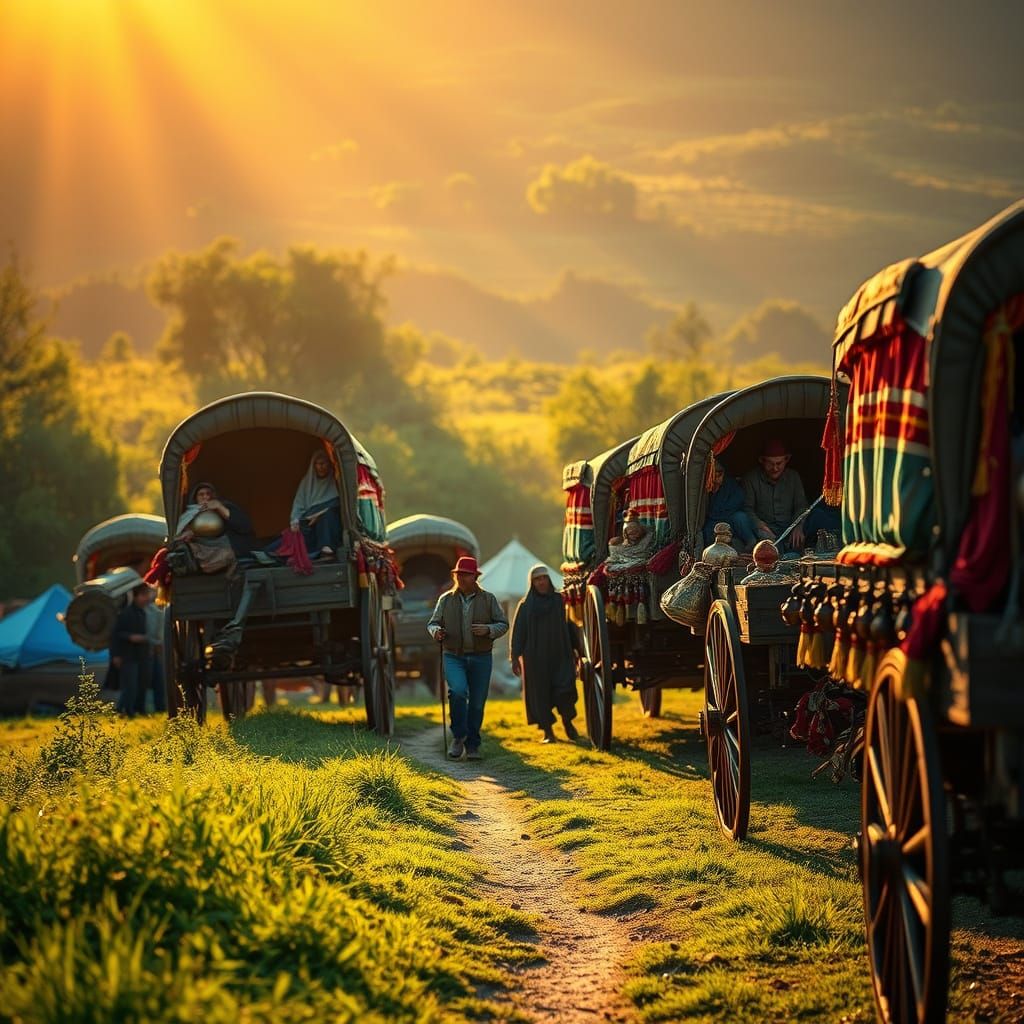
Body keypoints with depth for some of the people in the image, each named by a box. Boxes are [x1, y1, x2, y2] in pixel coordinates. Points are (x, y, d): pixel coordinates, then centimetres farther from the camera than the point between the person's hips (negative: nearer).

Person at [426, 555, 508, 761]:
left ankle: (472, 745, 17)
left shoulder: (488, 599, 3)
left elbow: (503, 624, 3)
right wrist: (436, 631, -13)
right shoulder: (446, 599, 6)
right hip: (454, 657, 0)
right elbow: (432, 623, 11)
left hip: (481, 658, 1)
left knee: (477, 703, 3)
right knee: (458, 691, -25)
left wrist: (488, 630, -18)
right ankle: (458, 737, -9)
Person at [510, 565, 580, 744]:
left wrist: (577, 648, 6)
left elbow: (570, 626, 10)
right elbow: (518, 632, 2)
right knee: (540, 694, 0)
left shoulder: (560, 600, 7)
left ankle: (568, 722, 14)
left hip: (560, 654, 0)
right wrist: (515, 658, -5)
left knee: (565, 689, -11)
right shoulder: (525, 606, 4)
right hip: (536, 657, 0)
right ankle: (547, 732, 10)